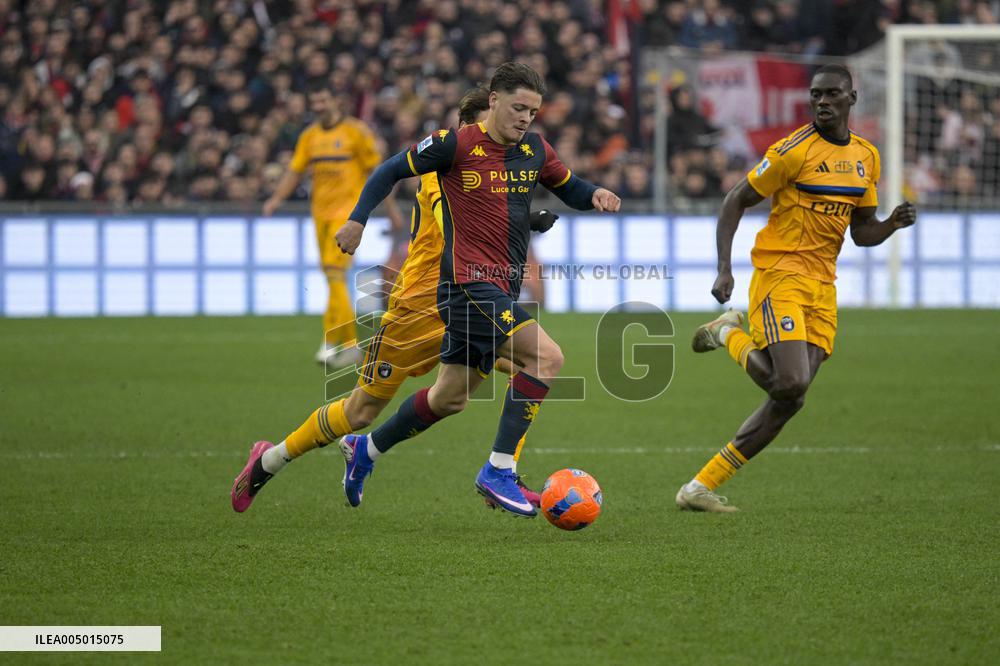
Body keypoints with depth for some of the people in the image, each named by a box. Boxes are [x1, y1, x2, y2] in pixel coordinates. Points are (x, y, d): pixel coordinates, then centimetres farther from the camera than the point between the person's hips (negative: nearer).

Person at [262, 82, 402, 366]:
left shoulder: (356, 131, -4)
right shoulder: (309, 136, 11)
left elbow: (376, 170, -2)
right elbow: (295, 171, 12)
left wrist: (390, 205, -2)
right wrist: (276, 198, -3)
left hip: (347, 209, -6)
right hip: (321, 211, 6)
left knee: (335, 271, -17)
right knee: (333, 279, 8)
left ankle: (331, 341, -18)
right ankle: (351, 343, 17)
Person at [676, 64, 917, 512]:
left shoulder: (866, 157, 11)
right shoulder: (795, 150, -10)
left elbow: (862, 232, 19)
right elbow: (735, 202, -5)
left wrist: (894, 223, -3)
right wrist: (724, 270, -15)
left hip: (822, 288, 7)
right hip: (779, 275, -7)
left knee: (790, 400, -1)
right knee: (790, 383, -23)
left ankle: (701, 488, 5)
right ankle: (731, 335, 9)